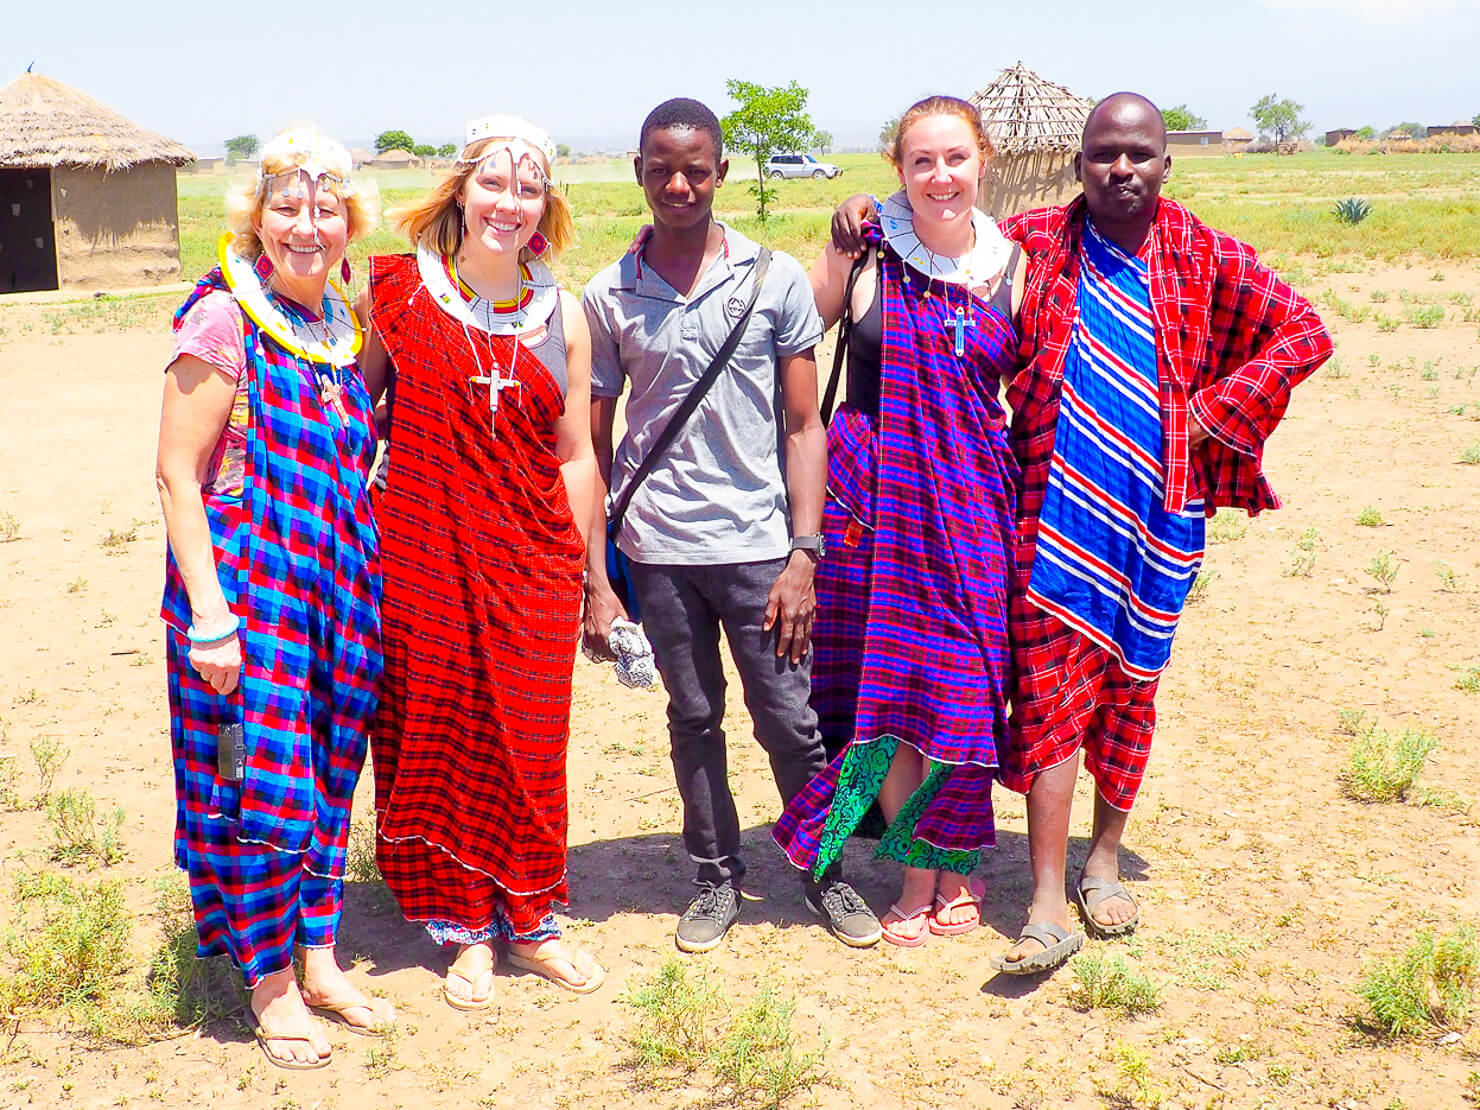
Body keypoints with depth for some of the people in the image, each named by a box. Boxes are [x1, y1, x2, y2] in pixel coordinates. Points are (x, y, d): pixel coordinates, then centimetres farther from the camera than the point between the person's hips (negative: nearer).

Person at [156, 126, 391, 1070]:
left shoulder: (346, 326, 10)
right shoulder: (224, 320, -11)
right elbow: (176, 473, -13)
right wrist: (209, 614, -18)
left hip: (335, 587, 7)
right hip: (245, 587, -7)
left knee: (330, 769, 13)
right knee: (261, 777, -1)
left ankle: (318, 958, 28)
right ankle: (269, 981, 16)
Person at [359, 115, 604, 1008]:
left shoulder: (561, 314, 5)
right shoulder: (399, 291, -2)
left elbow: (575, 453, 8)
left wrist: (576, 570, 7)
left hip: (532, 565, 2)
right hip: (426, 558, -1)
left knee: (529, 747, 8)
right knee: (438, 739, 6)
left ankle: (531, 919, 27)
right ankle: (466, 928, 23)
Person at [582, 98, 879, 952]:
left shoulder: (776, 280, -1)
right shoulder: (610, 295, 1)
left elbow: (804, 426, 1)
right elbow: (591, 444, 5)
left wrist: (804, 556, -6)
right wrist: (597, 578, 1)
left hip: (757, 545, -1)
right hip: (658, 553, 1)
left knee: (790, 723, 4)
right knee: (694, 721, 13)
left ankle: (825, 872, 24)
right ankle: (718, 877, 28)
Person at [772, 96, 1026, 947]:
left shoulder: (1009, 263, 4)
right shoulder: (865, 253, -4)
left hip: (974, 493, 2)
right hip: (879, 489, -2)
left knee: (966, 678, 5)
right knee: (890, 678, 1)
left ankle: (958, 859, 24)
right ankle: (918, 871, 16)